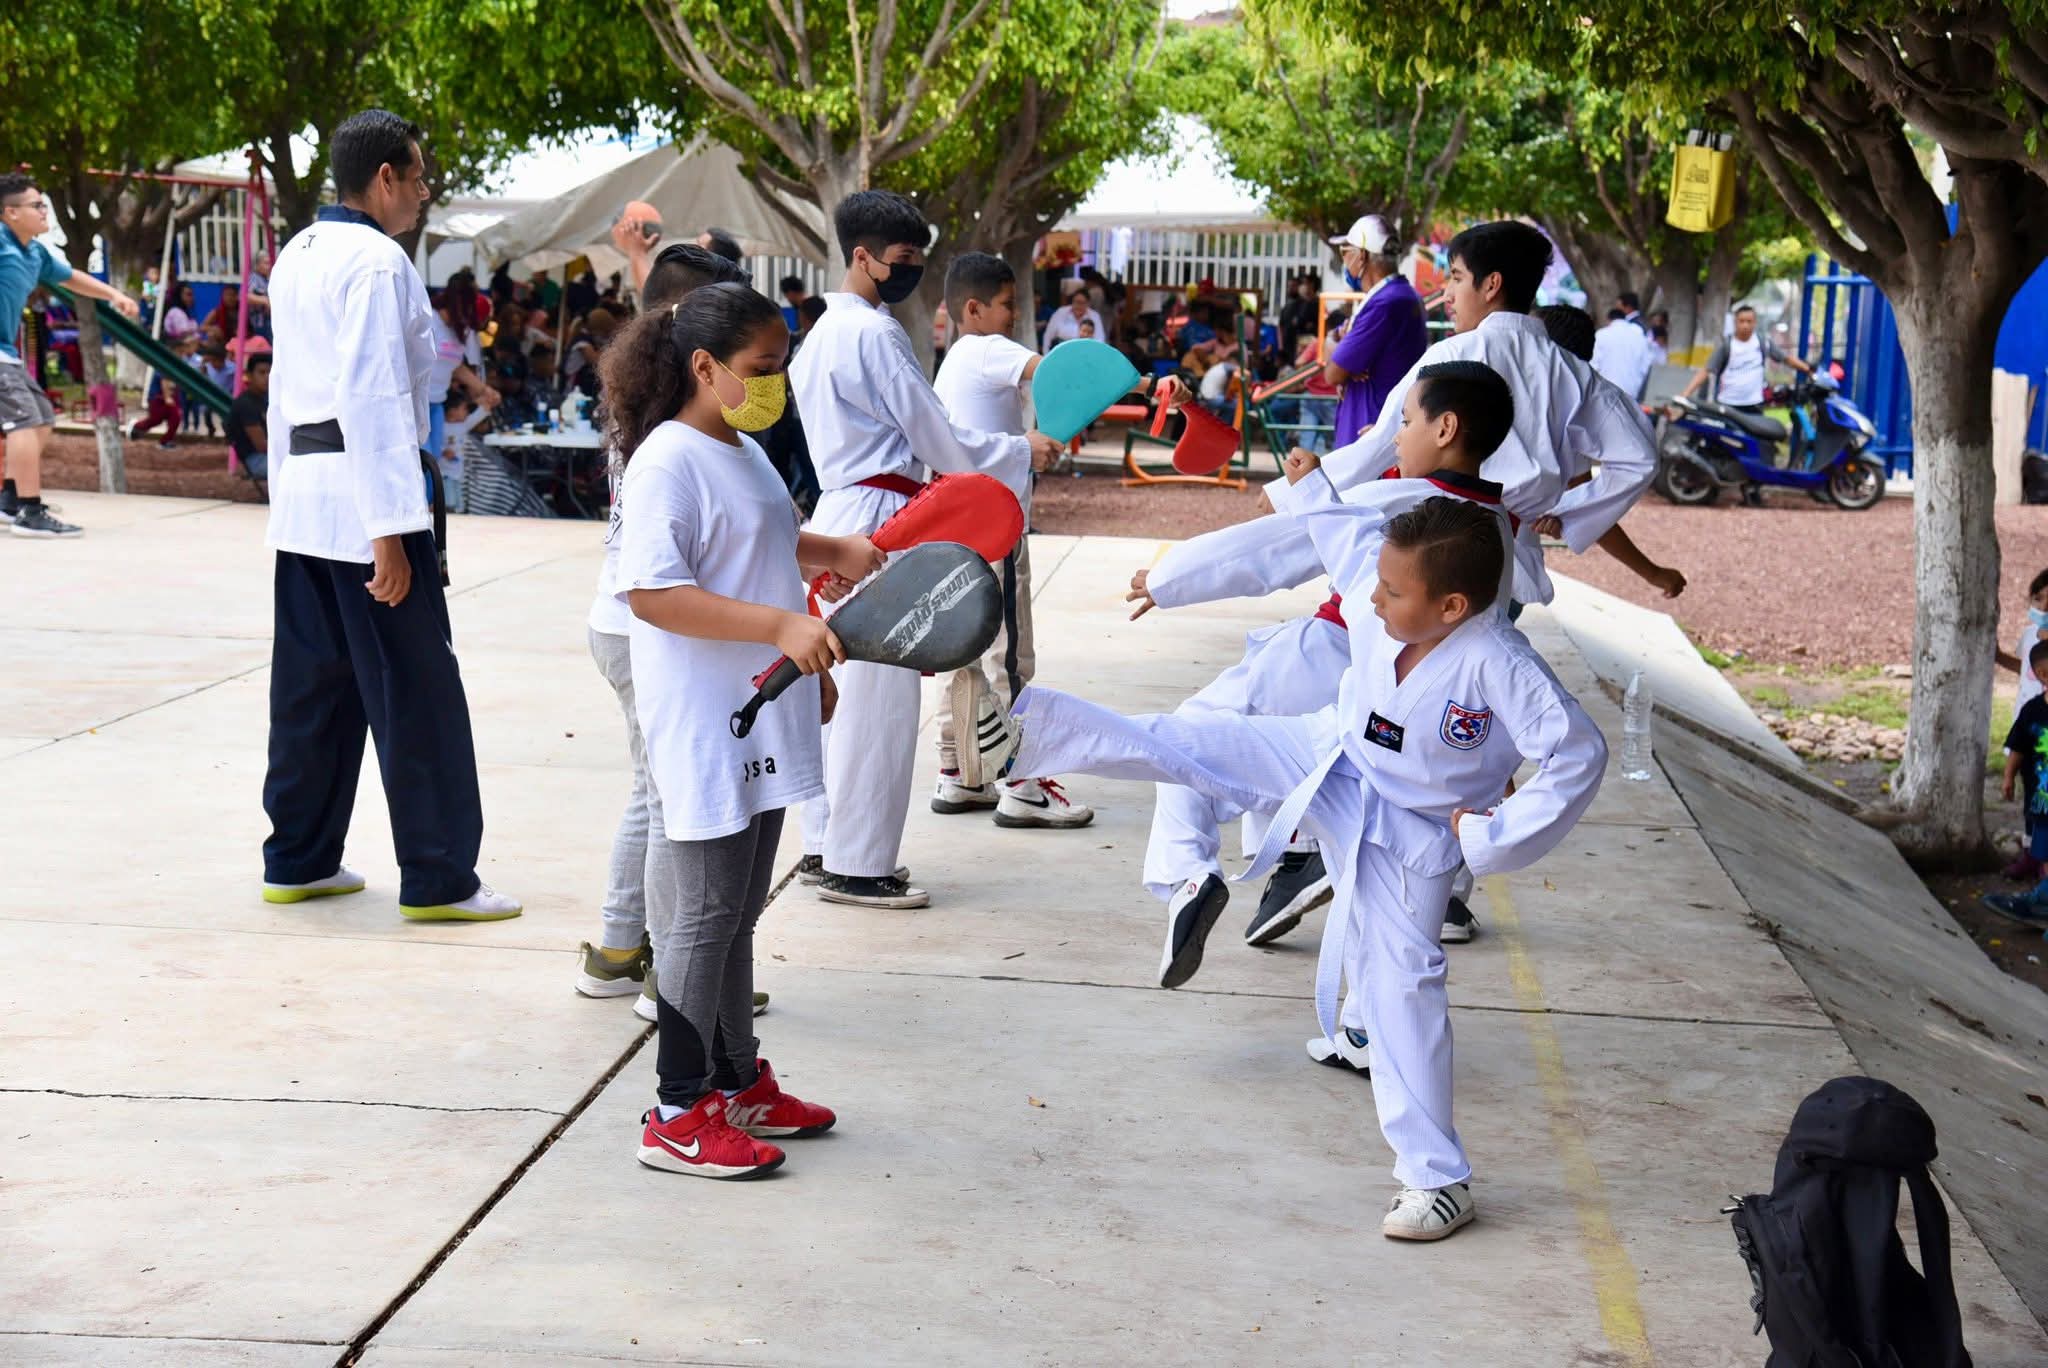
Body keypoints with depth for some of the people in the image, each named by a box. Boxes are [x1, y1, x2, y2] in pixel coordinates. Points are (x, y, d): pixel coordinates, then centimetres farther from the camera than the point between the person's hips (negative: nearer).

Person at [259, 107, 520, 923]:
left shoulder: (296, 257, 14)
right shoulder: (378, 262, -14)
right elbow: (372, 397, -20)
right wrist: (390, 531, -21)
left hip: (300, 490, 9)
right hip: (363, 492, -9)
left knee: (312, 686, 15)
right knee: (416, 693, -2)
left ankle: (297, 860, 22)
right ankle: (437, 878, 2)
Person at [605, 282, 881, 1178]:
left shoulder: (747, 454, 14)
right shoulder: (666, 463, -16)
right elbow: (651, 592, -26)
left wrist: (837, 552, 16)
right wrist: (780, 625, -30)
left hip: (760, 724, 9)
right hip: (700, 732, -9)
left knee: (737, 912, 16)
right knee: (703, 916, -4)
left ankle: (738, 1084, 27)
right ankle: (678, 1116, 4)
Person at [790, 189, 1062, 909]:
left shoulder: (823, 332, 17)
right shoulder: (874, 333, -14)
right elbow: (939, 441, -11)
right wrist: (1024, 449, 1)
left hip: (841, 514, 10)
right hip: (879, 520, -10)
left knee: (842, 688, 15)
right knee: (879, 696, -5)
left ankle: (825, 847, 21)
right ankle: (856, 864, -1)